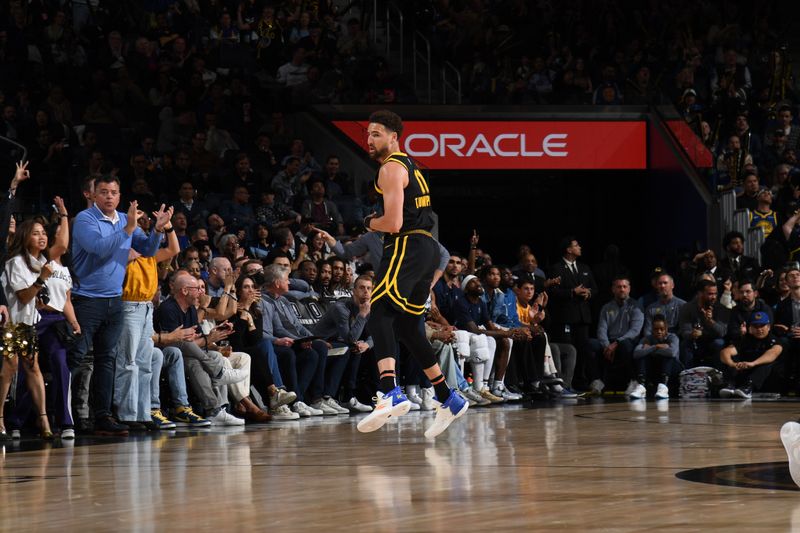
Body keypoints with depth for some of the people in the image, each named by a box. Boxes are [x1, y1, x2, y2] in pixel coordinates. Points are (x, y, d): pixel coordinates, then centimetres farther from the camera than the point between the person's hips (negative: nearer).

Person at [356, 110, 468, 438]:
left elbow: (392, 223, -17)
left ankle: (391, 393, -40)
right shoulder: (410, 166, 23)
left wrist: (370, 223, 1)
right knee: (407, 327, 17)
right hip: (428, 247, 10)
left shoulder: (391, 168, -9)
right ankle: (448, 400, 21)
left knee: (379, 314, -21)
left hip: (408, 247, -10)